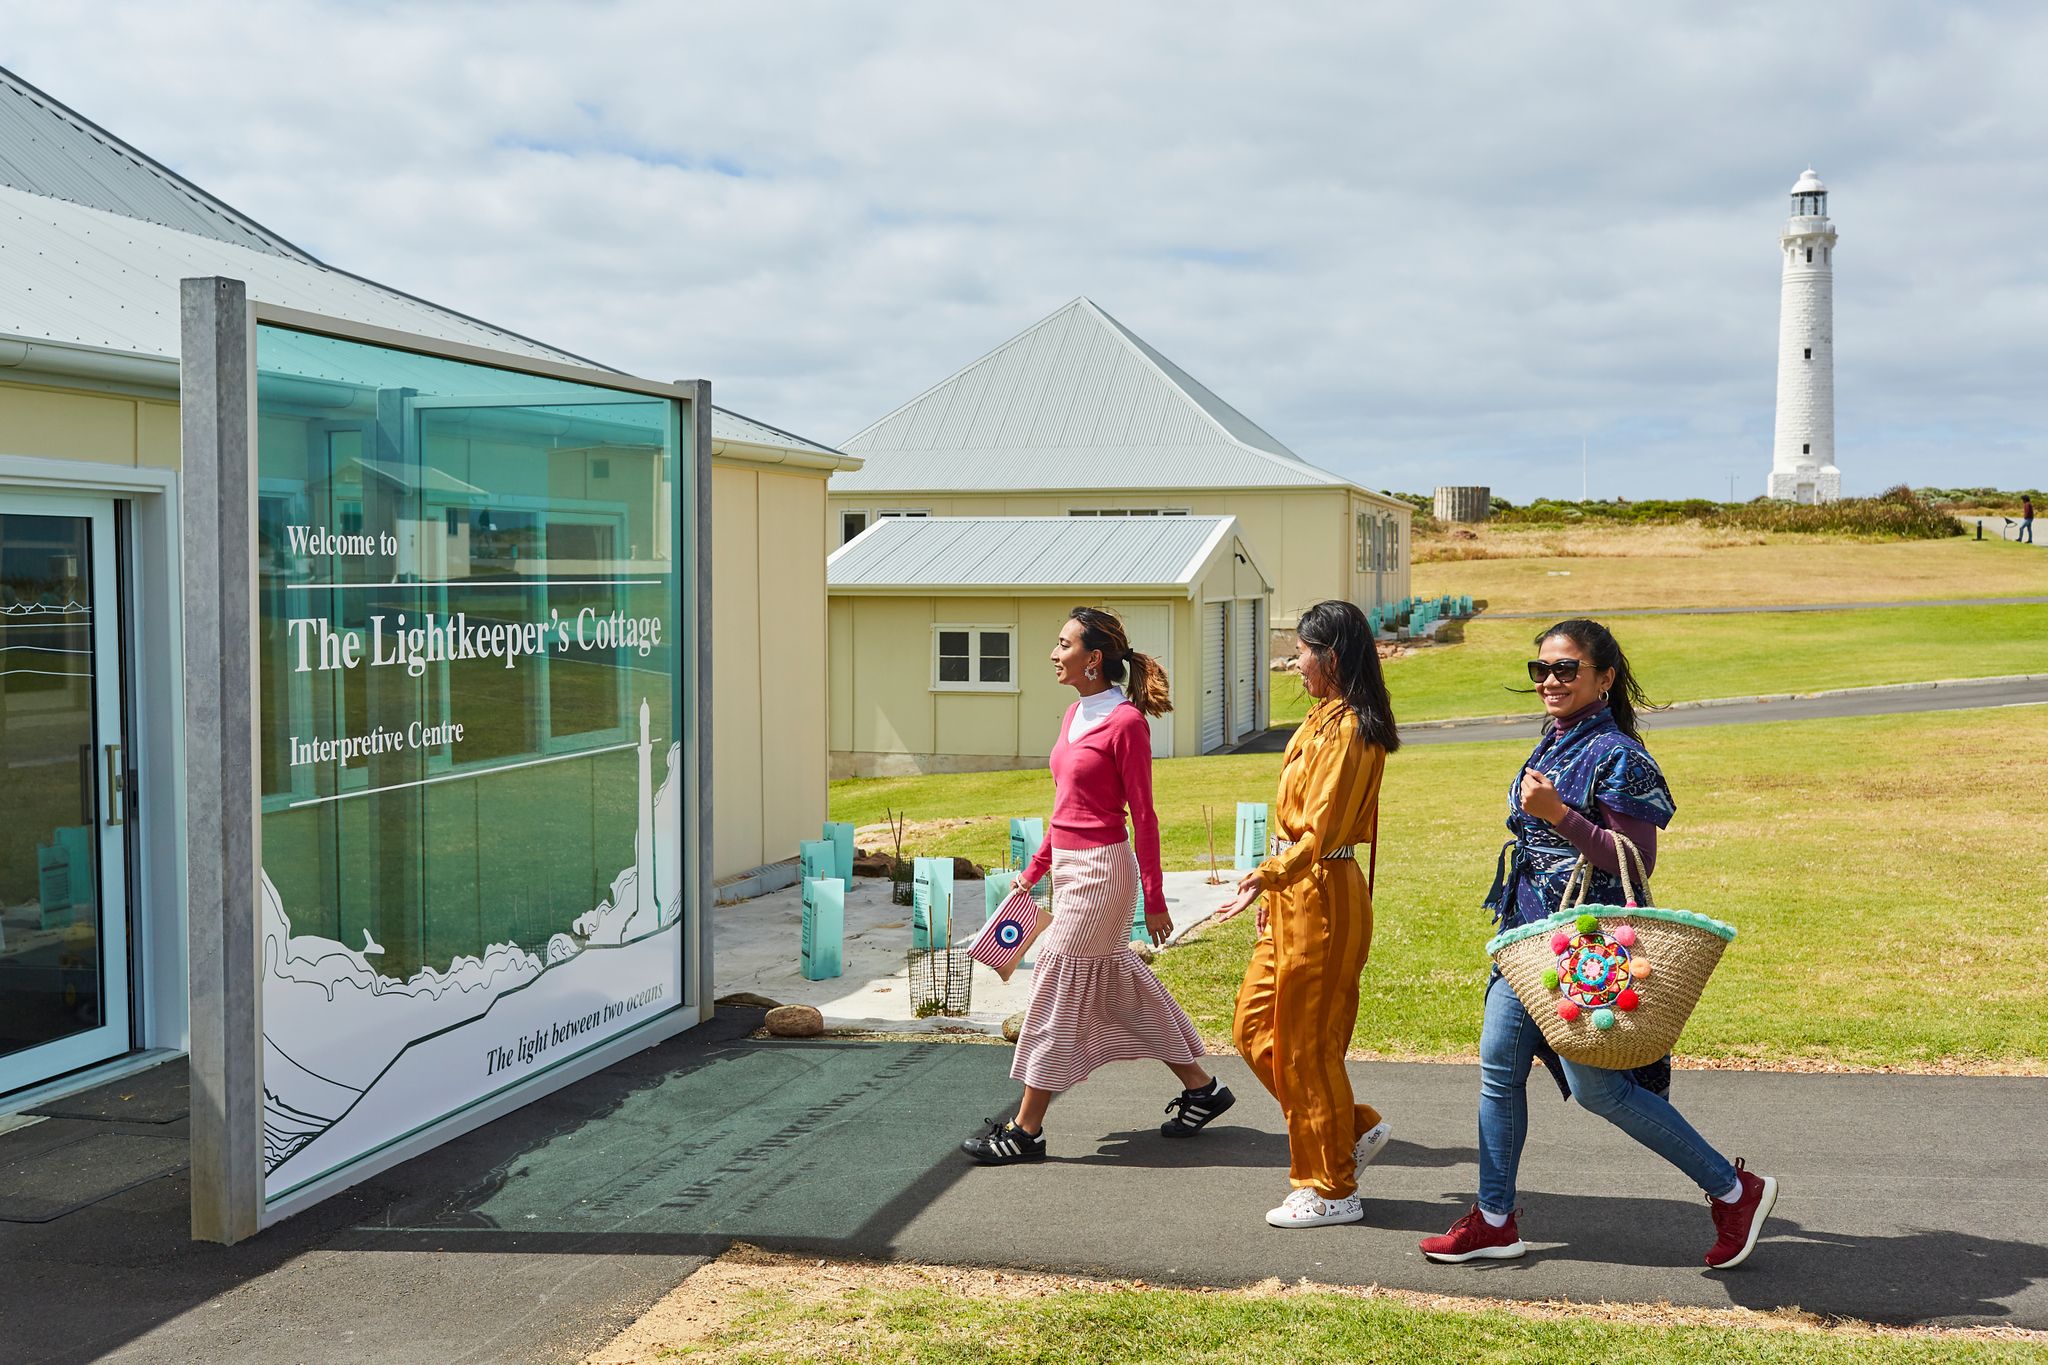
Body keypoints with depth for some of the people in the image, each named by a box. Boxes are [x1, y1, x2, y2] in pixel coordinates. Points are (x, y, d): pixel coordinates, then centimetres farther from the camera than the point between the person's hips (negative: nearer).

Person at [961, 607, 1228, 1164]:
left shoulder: (1125, 721, -15)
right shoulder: (1075, 714, 10)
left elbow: (1142, 816, -13)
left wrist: (1155, 901, -11)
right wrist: (1035, 869, 20)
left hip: (1099, 870, -9)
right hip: (1070, 867, 9)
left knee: (1057, 992, -2)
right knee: (1118, 987, 16)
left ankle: (1026, 1130, 7)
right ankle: (1201, 1089, 29)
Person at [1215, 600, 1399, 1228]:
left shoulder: (1348, 730, -17)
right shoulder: (1324, 718, 13)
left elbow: (1319, 833, -24)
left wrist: (1265, 875, -32)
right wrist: (1273, 886, 17)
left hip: (1322, 899, -10)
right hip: (1293, 897, 10)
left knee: (1306, 1045, -1)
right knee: (1254, 1028, 15)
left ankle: (1331, 1191, 12)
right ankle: (1354, 1128, 24)